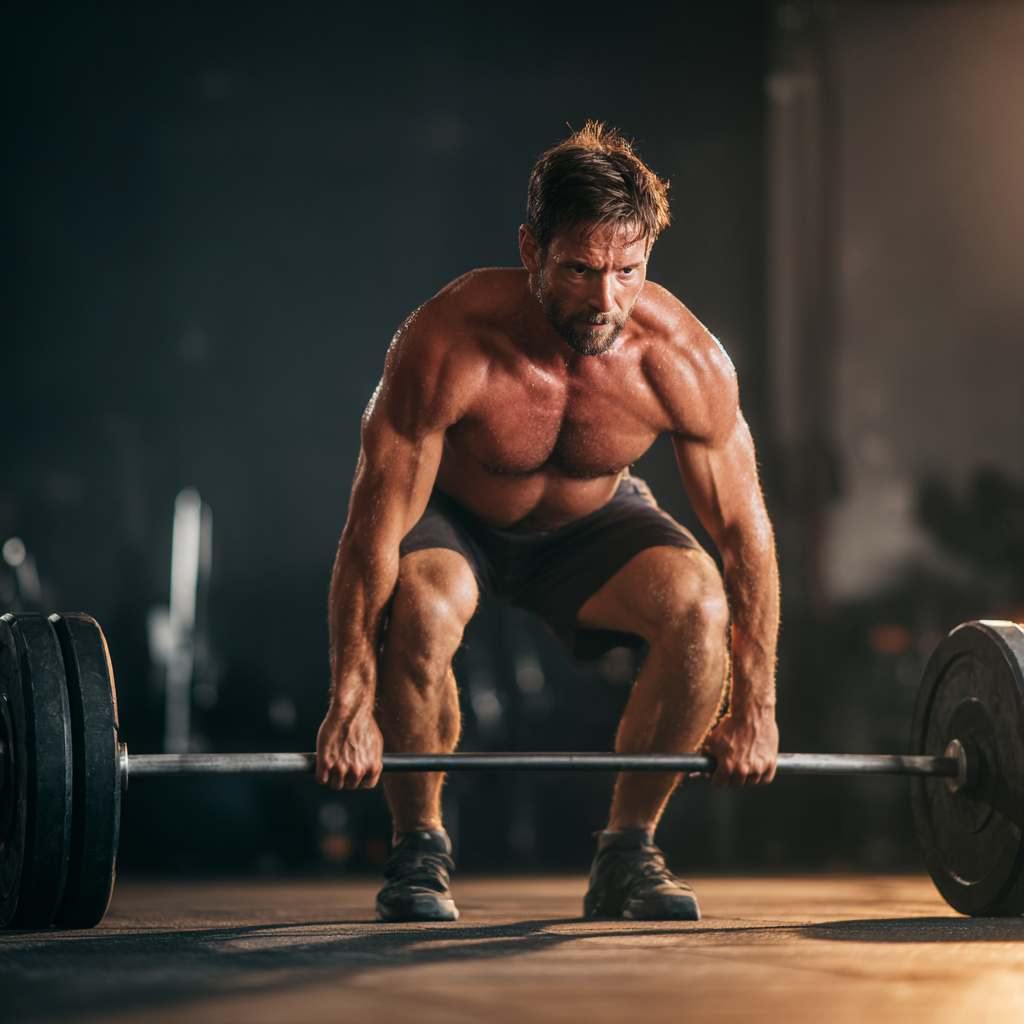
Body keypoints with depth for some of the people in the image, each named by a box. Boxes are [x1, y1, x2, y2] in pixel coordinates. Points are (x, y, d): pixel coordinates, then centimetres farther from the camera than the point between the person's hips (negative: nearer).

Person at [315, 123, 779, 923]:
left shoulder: (684, 361, -28)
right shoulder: (449, 346, -36)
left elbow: (744, 530, -17)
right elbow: (377, 525, -30)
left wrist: (754, 710, -13)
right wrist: (351, 705, -29)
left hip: (591, 521, 3)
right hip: (452, 517, -2)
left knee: (699, 601, -26)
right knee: (423, 608, -35)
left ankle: (627, 853, -6)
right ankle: (418, 852, -11)